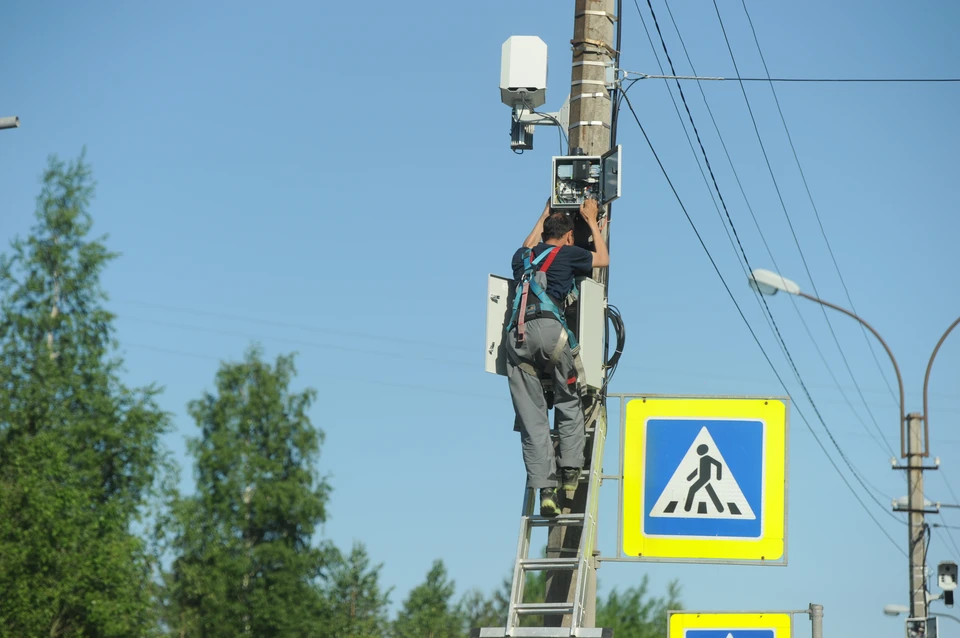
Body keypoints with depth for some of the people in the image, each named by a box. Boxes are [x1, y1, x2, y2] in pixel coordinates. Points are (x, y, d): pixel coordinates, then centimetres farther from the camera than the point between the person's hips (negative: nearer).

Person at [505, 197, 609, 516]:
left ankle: (545, 489, -8)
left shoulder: (523, 257, 28)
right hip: (547, 327, -4)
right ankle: (570, 471, 4)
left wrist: (545, 215, 65)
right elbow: (603, 259, 35)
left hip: (517, 335, 4)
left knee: (531, 417, -1)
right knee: (569, 404, 14)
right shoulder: (567, 254, 16)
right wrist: (592, 220, 46)